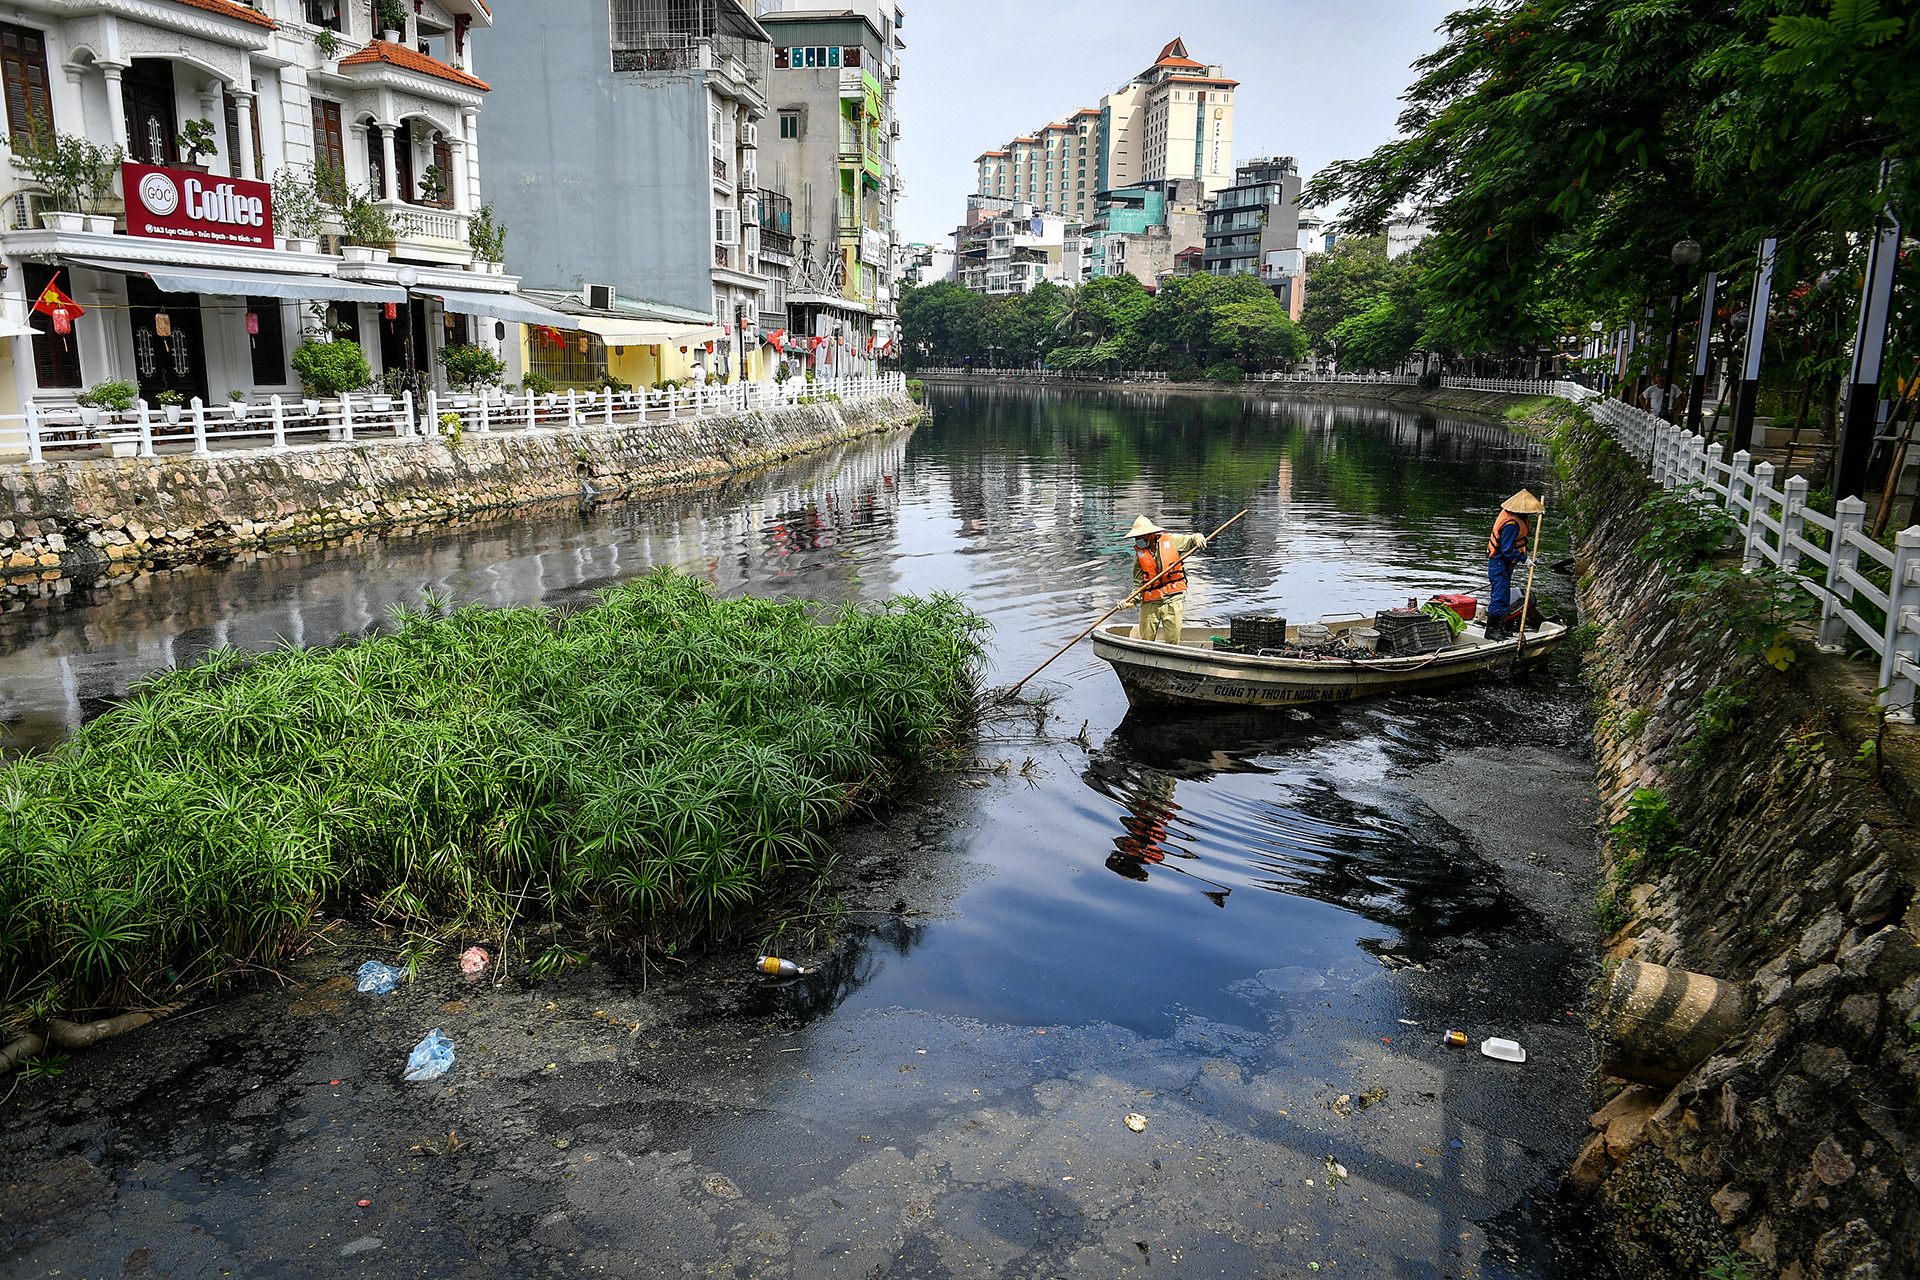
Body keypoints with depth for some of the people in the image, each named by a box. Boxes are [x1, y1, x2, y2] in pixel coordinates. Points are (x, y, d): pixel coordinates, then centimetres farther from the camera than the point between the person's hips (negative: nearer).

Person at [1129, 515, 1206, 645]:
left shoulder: (1171, 541, 0)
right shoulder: (1139, 553, 5)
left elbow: (1191, 539, 11)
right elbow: (1138, 581, 5)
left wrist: (1198, 538, -13)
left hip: (1172, 599, -1)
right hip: (1150, 602, 1)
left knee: (1173, 639, -2)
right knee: (1146, 639, 2)